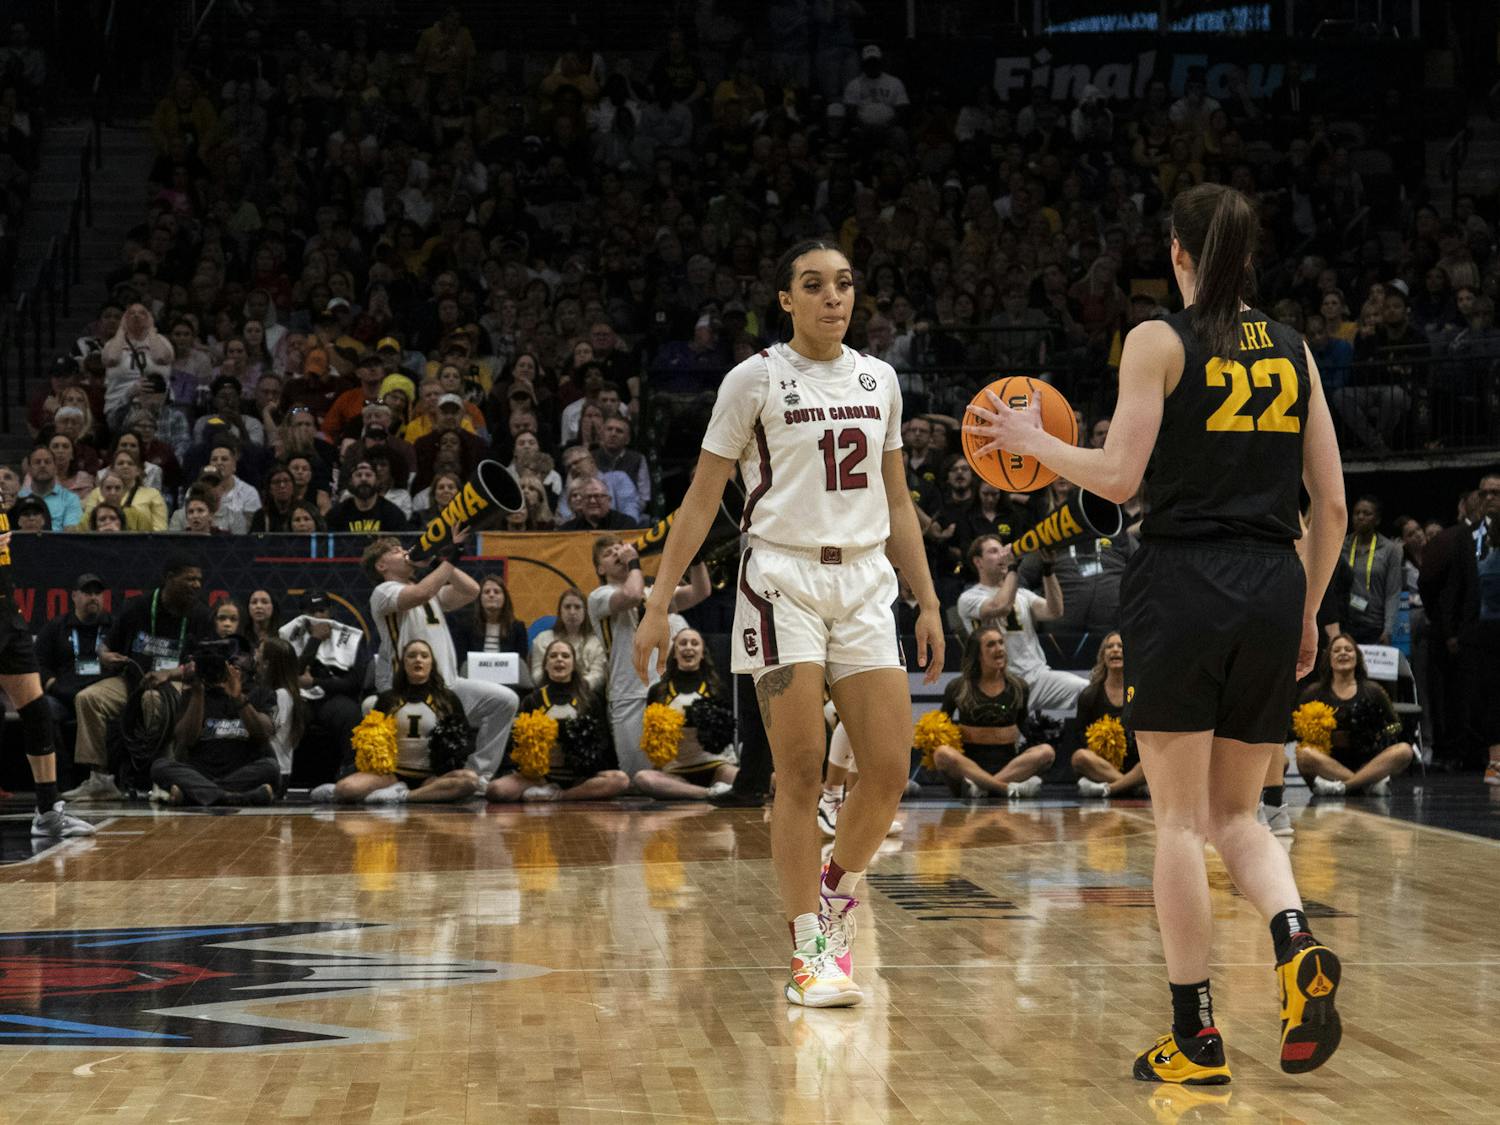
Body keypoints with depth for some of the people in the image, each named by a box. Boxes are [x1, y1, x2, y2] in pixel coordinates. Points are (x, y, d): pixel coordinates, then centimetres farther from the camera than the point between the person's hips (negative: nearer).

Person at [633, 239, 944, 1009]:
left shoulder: (878, 380, 12)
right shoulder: (756, 379, -2)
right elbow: (703, 496, -1)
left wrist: (928, 603, 14)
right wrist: (659, 602, -7)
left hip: (865, 583, 5)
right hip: (783, 579, -5)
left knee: (889, 769, -3)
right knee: (800, 772, -7)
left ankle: (837, 894, 24)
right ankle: (809, 953, -2)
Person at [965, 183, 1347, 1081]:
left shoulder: (1160, 341, -3)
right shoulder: (1293, 350, 11)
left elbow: (1119, 476, -10)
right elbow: (1332, 505, 9)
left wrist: (1032, 440, 6)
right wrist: (1309, 610, 20)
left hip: (1183, 585, -4)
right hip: (1272, 590, 4)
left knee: (1180, 817, 3)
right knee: (1237, 812, 15)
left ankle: (1196, 1038, 2)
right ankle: (1299, 947, -14)